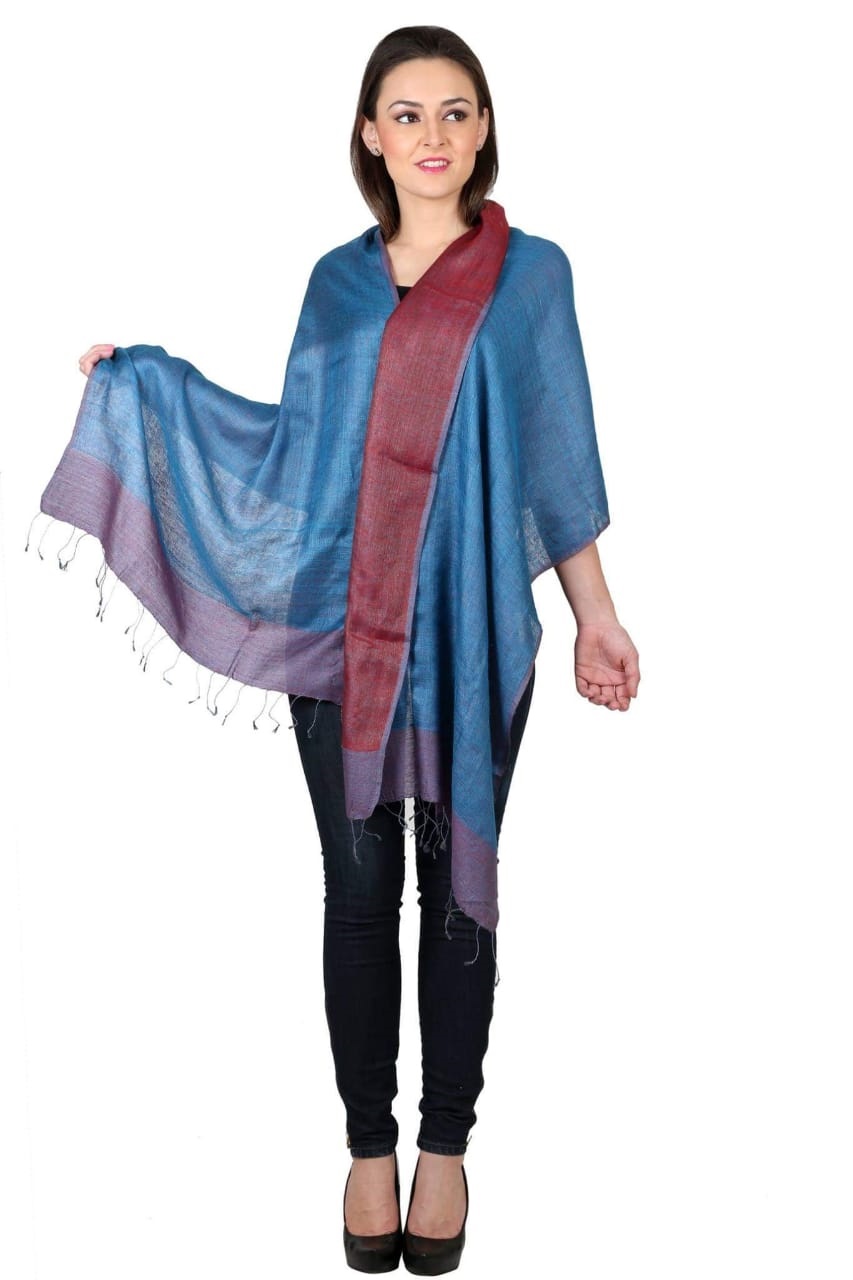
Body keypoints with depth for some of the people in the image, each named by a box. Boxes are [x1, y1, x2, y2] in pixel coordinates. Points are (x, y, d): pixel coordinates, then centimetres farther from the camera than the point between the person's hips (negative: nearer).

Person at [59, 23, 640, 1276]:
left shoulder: (533, 270, 2)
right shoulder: (336, 276, 9)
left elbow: (559, 456, 3)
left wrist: (596, 613, 3)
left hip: (475, 633, -2)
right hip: (341, 628, 2)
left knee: (457, 885, 7)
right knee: (358, 886, 6)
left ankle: (446, 1144, 23)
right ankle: (369, 1144, 22)